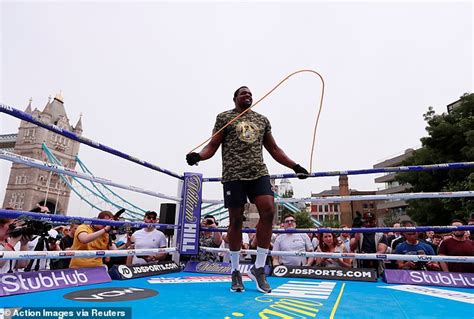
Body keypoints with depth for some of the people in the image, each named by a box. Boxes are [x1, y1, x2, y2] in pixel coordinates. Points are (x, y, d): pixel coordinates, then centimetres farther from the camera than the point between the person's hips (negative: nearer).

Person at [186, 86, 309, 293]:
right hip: (234, 174, -3)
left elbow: (274, 149, 22)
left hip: (259, 172, 3)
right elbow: (212, 146, 3)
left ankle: (258, 268, 2)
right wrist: (198, 156, -18)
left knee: (268, 211, -14)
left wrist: (295, 166, 15)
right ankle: (235, 271, 18)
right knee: (236, 220, 0)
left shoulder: (262, 120, 20)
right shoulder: (224, 117, 9)